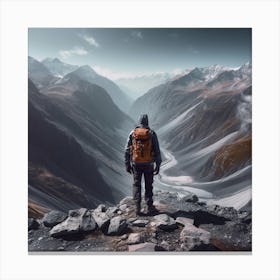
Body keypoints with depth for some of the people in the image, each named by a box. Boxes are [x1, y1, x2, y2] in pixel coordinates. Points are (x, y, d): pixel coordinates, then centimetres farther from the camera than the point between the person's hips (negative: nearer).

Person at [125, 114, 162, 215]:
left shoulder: (132, 133, -2)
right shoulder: (152, 134, -6)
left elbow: (127, 150, -1)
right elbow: (157, 151, -8)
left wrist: (127, 164, 7)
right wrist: (158, 165, -2)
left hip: (135, 163, 1)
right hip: (148, 164, -1)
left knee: (136, 185, 12)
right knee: (148, 185, 13)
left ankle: (138, 208, 9)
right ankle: (150, 207, 18)